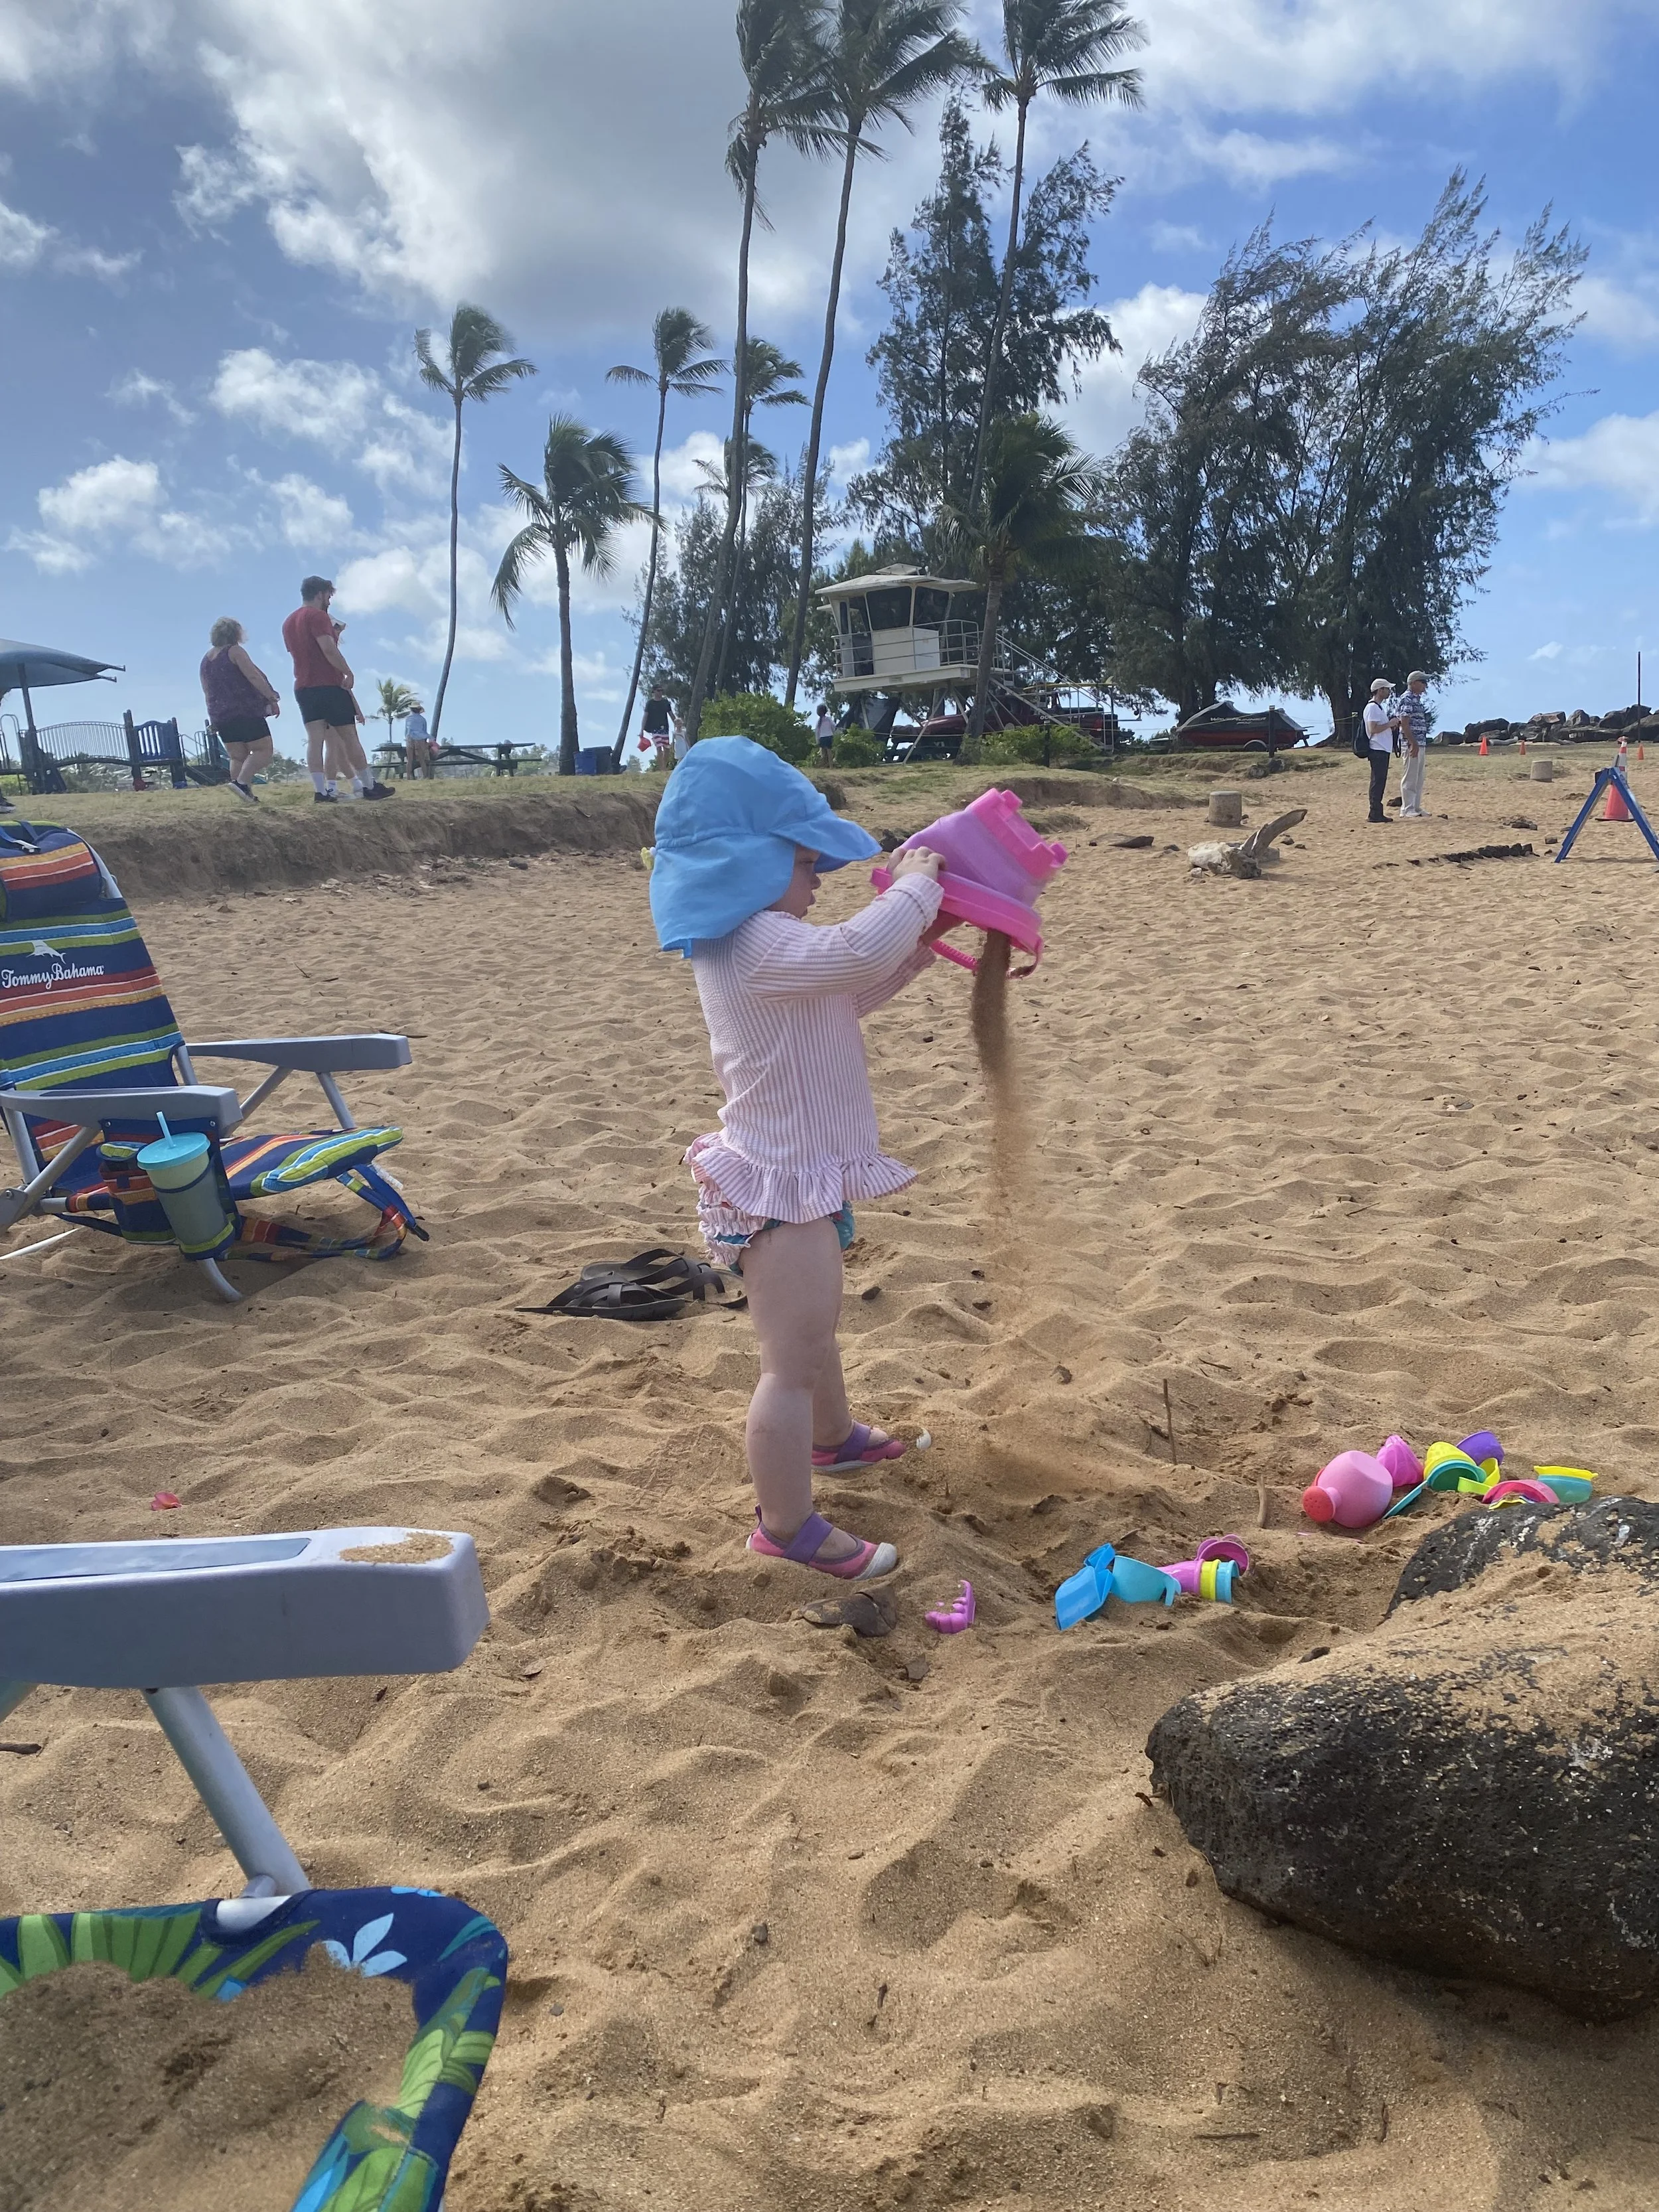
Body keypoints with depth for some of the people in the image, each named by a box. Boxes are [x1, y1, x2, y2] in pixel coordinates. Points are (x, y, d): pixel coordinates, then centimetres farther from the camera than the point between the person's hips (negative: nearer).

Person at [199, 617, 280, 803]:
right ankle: (241, 782, -25)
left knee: (238, 756, 10)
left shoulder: (206, 659, 17)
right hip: (245, 711, -7)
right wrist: (273, 698, -12)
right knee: (264, 749, -5)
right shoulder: (235, 651, -4)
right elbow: (254, 676, -14)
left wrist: (214, 718, 24)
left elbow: (207, 692, 19)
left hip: (220, 716, 7)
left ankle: (247, 795, 0)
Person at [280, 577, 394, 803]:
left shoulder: (289, 622, 19)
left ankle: (321, 791, -11)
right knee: (349, 737, 1)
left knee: (315, 739, -2)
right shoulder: (318, 616, -8)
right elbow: (329, 649, -20)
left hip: (303, 688, 7)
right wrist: (348, 672, -12)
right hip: (329, 685, -7)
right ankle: (369, 786, 7)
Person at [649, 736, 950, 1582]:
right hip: (781, 1190, -11)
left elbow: (844, 994, 20)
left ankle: (833, 1436, 53)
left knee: (814, 1329, 30)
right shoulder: (759, 947, -26)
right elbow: (861, 948, -40)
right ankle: (786, 1525, 12)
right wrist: (915, 883, -20)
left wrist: (914, 953, 7)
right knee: (793, 1362, -1)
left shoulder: (750, 940, 9)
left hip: (800, 1174, 11)